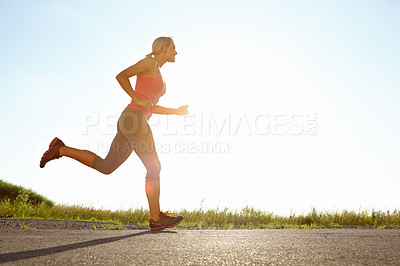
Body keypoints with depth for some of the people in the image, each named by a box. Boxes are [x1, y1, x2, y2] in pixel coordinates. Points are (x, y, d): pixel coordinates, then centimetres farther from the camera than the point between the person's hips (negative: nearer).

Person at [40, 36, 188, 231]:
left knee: (105, 167, 7)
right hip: (133, 119, -10)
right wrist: (137, 99, -12)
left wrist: (177, 111, 20)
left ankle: (61, 149, 12)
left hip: (131, 123, 10)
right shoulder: (149, 62, 1)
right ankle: (156, 218, -2)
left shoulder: (157, 74, 28)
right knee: (154, 167, -7)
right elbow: (121, 76, -7)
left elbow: (151, 108, 28)